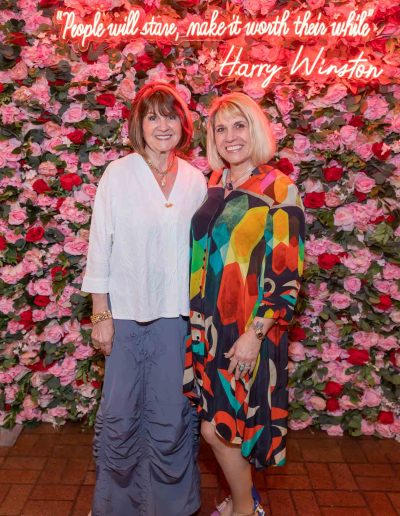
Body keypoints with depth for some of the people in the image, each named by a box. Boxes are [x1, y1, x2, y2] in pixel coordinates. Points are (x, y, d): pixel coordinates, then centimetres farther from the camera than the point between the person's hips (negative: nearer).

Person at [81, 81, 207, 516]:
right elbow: (100, 247, -4)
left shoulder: (195, 180, 3)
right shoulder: (118, 174, -4)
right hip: (125, 313, -2)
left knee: (170, 416, 11)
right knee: (119, 415, 8)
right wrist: (100, 315, -5)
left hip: (177, 315, 2)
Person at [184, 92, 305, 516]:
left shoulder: (279, 190, -11)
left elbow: (288, 274, -13)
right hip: (209, 325, 6)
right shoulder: (214, 184, 6)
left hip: (247, 330, -5)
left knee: (217, 429, 3)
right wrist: (198, 322, 11)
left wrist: (255, 334, -17)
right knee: (220, 425, 15)